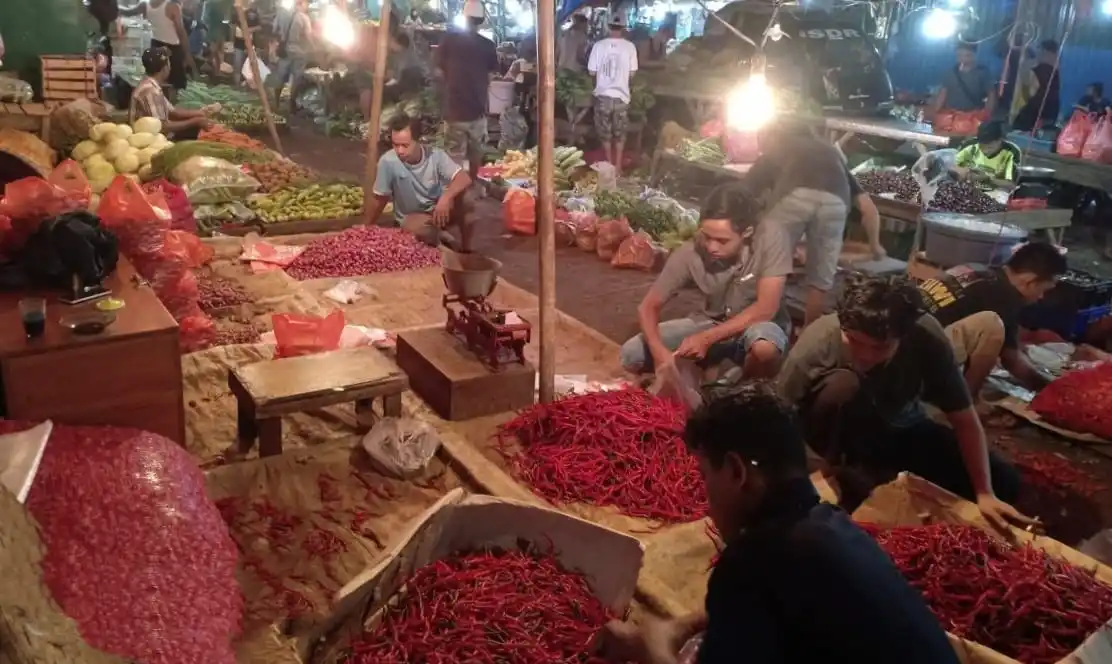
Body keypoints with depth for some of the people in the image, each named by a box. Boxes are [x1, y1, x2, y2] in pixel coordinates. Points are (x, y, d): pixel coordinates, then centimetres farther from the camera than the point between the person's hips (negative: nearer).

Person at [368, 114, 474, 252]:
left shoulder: (435, 155, -20)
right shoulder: (388, 162, -23)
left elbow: (465, 179, -30)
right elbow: (380, 199, -12)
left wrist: (446, 198, -47)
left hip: (439, 210, 1)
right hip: (411, 217, -1)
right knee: (419, 230, -37)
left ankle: (465, 247, -6)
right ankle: (442, 237, 0)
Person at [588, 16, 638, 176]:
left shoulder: (599, 45, -8)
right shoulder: (629, 46, -7)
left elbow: (592, 72, -2)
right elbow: (632, 73, 0)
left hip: (603, 94, 0)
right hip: (621, 94, 0)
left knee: (605, 131, 15)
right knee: (620, 132, 14)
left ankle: (609, 163, 20)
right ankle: (617, 165, 16)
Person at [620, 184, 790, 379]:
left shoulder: (770, 244, -27)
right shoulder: (690, 253, -21)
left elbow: (765, 310, -27)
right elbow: (648, 307, -16)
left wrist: (707, 339, -33)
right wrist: (659, 352, -35)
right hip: (712, 322, 3)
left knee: (763, 346, -41)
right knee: (631, 355, -13)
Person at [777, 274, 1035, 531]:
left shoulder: (926, 338, -28)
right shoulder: (816, 347, -34)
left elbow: (965, 421, -20)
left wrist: (985, 494, -24)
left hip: (902, 431, 3)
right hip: (844, 433, -3)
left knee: (1003, 482, -9)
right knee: (842, 385, -37)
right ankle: (853, 473, -12)